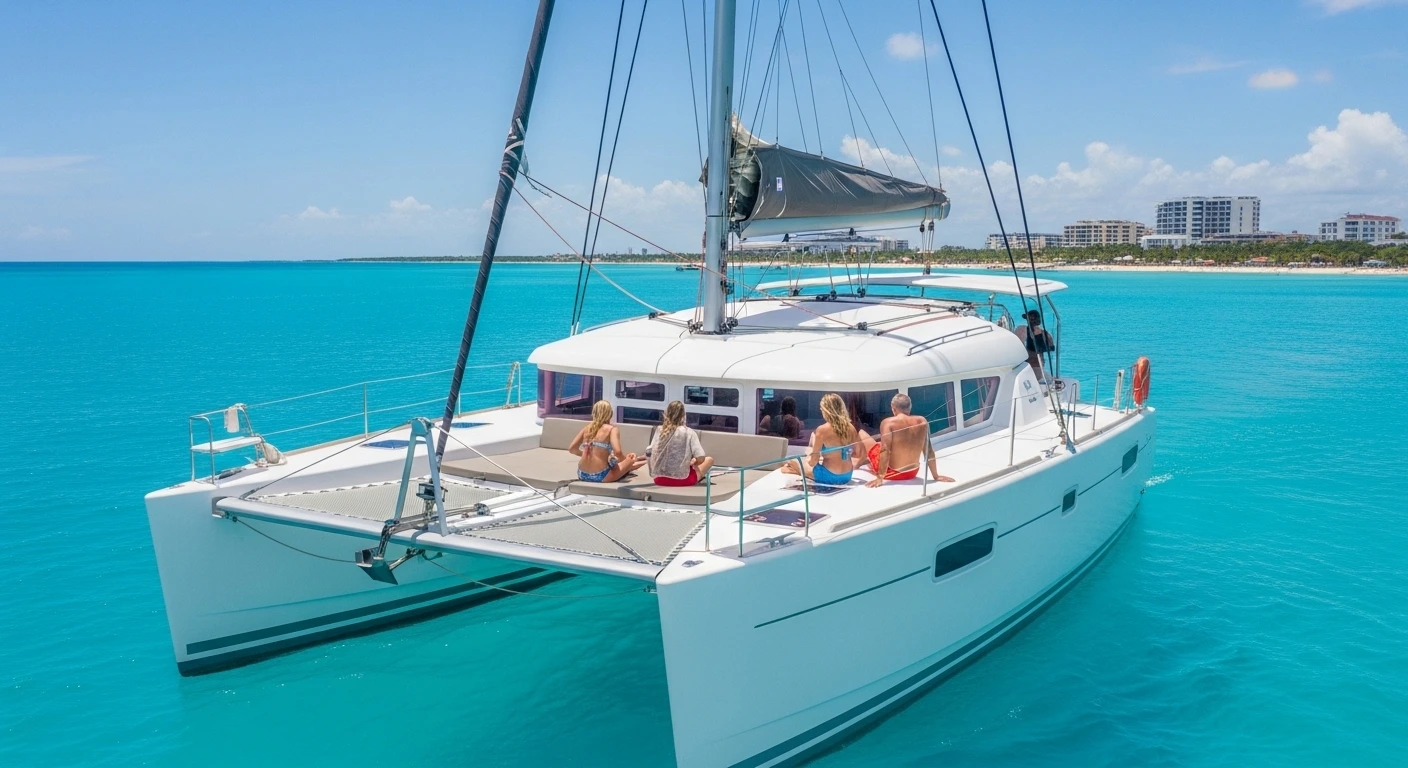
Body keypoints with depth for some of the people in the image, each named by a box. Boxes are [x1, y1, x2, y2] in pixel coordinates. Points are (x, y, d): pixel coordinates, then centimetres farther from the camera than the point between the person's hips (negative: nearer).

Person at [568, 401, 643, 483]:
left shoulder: (588, 427, 9)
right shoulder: (612, 429, -5)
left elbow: (571, 449, 9)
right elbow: (617, 452, -19)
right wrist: (626, 460, 2)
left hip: (582, 475, 6)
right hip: (600, 476, -6)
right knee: (630, 459, 21)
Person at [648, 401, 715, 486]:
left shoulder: (659, 430, -1)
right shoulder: (689, 433, -11)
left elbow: (650, 453, 2)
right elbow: (701, 458, -16)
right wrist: (693, 462, 7)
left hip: (660, 479, 5)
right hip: (681, 480, -5)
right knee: (709, 459, 19)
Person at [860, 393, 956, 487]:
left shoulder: (888, 423, -17)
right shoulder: (922, 421, -4)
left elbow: (885, 450, -24)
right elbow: (928, 450, 0)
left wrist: (880, 478, -24)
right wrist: (936, 476, 8)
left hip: (893, 473, -5)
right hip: (913, 473, 5)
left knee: (865, 441, 15)